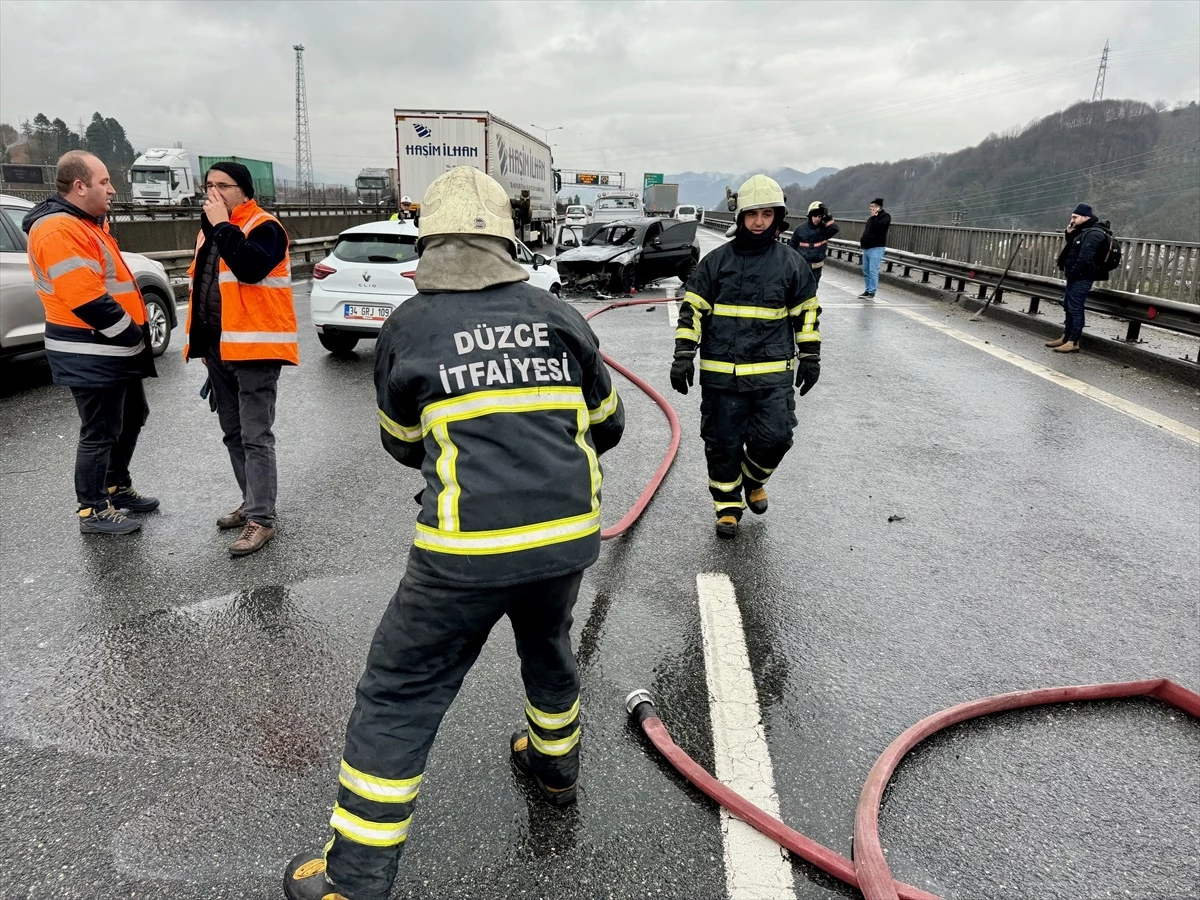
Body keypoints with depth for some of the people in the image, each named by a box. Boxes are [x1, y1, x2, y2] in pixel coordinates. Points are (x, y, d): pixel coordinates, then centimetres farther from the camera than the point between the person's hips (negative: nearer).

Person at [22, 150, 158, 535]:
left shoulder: (85, 223, 14)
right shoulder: (58, 230, -19)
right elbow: (88, 300, -26)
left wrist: (136, 334, 12)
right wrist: (132, 334, -15)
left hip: (115, 348, 10)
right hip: (91, 354, -10)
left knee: (133, 417, 21)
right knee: (100, 432, -1)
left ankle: (117, 487, 36)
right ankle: (93, 510, 12)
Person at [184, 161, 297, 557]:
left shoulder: (264, 226, -9)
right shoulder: (210, 228, 17)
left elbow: (251, 268, -28)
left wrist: (223, 226, -19)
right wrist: (201, 340, 21)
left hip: (254, 347, -9)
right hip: (217, 347, 9)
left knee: (255, 436, -8)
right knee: (234, 433, 15)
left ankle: (261, 518, -3)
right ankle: (252, 501, 28)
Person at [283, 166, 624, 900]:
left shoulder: (407, 328, 0)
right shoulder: (559, 317, 5)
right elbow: (607, 426, 16)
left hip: (468, 551, -4)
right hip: (567, 536, 4)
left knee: (400, 696, 10)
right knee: (549, 647, 32)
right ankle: (555, 763, 54)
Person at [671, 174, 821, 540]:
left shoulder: (792, 263, 6)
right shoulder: (716, 261, 3)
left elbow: (806, 313, 14)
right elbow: (692, 309, 3)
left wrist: (810, 358, 11)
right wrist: (683, 355, -4)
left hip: (773, 373, 0)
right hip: (720, 373, 0)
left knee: (775, 437, -7)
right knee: (722, 444, 5)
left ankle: (753, 478, 26)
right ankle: (728, 506, 24)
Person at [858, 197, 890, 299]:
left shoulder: (885, 216, -4)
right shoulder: (871, 218, 19)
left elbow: (879, 226, -22)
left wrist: (874, 217, -13)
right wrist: (862, 240, 15)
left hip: (876, 248, -9)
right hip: (866, 248, 9)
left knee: (873, 271, -11)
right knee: (866, 270, 11)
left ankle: (872, 292, -10)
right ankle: (867, 290, 18)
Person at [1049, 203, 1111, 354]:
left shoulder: (1094, 233, -17)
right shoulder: (1085, 230, 15)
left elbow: (1084, 259, -23)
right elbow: (1073, 249, 24)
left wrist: (1071, 274, -17)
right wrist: (1069, 234, 8)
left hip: (1081, 277, -11)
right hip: (1076, 277, 11)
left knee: (1075, 309, -10)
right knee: (1068, 307, 15)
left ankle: (1073, 343, -9)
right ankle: (1066, 338, 23)